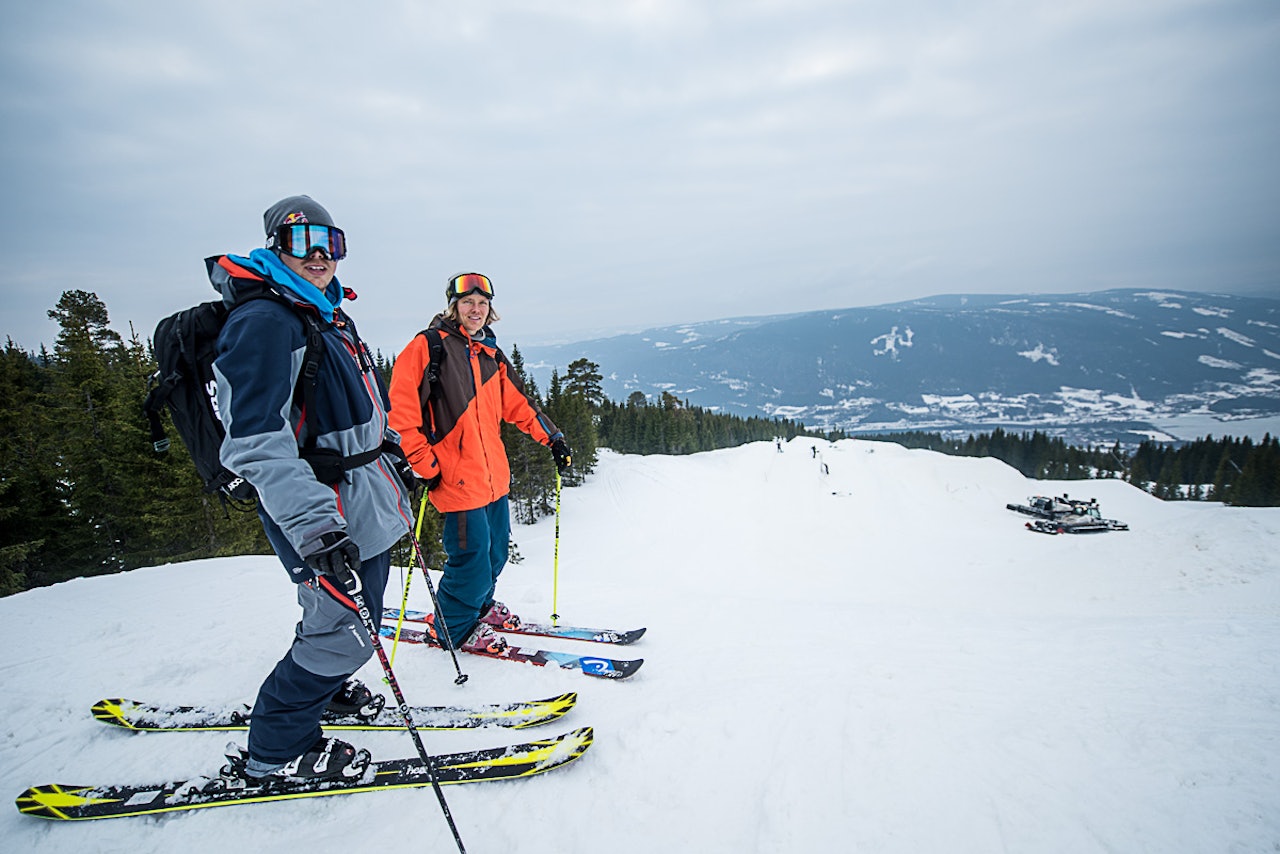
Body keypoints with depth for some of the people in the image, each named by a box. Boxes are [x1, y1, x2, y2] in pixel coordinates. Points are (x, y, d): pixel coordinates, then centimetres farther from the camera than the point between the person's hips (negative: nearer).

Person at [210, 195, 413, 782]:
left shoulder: (329, 316, 13)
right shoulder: (264, 321, -19)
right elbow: (256, 444, -27)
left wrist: (395, 459, 29)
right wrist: (316, 527, -34)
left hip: (366, 502, 10)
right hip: (322, 508, -9)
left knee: (353, 614, 22)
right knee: (343, 633, -2)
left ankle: (324, 687, 47)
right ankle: (274, 750, 19)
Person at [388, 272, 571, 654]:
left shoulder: (491, 355, 16)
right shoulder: (428, 346, -7)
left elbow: (517, 404, 22)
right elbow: (402, 408, -12)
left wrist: (552, 438, 17)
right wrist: (423, 463, -14)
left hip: (495, 475, 8)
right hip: (457, 476, -8)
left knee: (496, 548, 17)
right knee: (473, 554, -5)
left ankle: (479, 606, 41)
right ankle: (453, 628, 17)